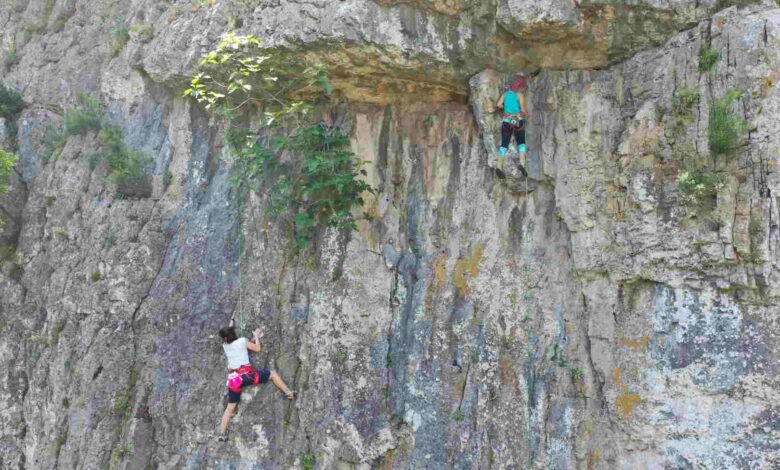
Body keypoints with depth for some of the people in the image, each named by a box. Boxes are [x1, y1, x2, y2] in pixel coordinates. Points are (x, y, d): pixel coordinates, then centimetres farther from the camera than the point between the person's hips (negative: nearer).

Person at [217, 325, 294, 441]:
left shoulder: (225, 346, 10)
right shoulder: (242, 341, -3)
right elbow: (257, 349, 8)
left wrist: (254, 338, 25)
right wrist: (256, 337, 23)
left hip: (232, 379, 4)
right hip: (245, 374, -4)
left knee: (230, 407, 14)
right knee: (272, 374, 13)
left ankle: (222, 433, 11)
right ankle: (289, 393, 11)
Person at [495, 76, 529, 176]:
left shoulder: (506, 93, 6)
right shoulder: (520, 94, -5)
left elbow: (498, 104, -4)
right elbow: (523, 109, -8)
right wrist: (526, 115, 12)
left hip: (507, 121, 3)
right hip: (518, 121, -3)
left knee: (504, 144, 4)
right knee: (521, 143, 10)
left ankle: (499, 166, -10)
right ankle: (522, 163, -7)